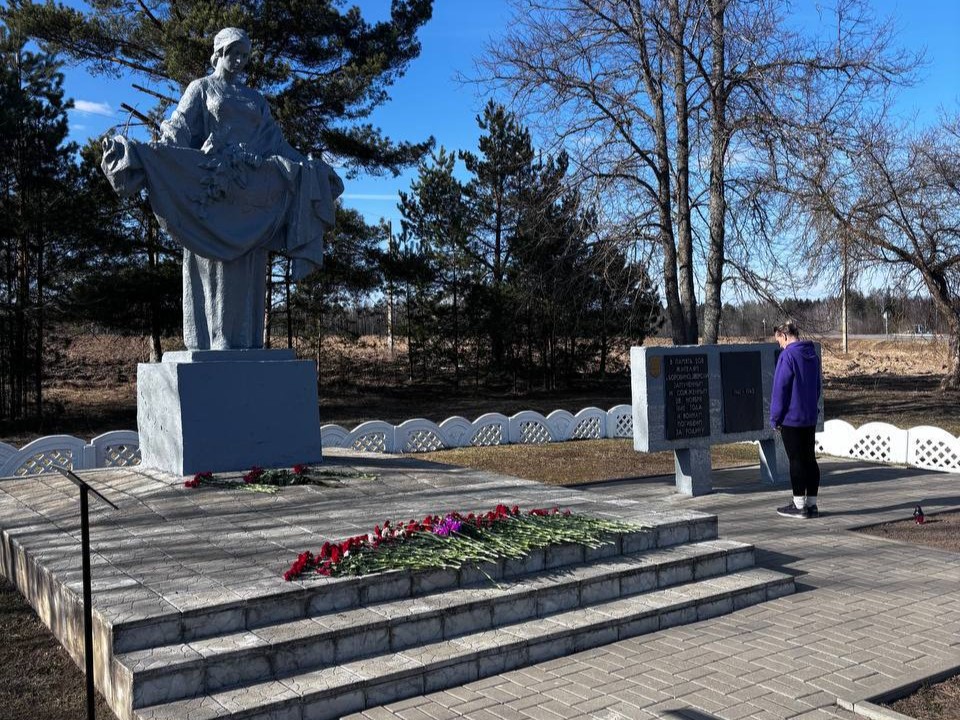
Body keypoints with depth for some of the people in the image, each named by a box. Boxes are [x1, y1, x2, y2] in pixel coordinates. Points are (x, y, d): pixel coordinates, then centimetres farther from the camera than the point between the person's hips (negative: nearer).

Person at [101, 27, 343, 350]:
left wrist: (307, 169, 14)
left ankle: (245, 340, -1)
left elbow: (276, 142, 21)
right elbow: (178, 129, -1)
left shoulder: (255, 99, 23)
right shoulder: (200, 88, 11)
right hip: (212, 180, -4)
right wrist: (146, 151, -18)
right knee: (216, 258, -10)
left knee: (248, 263, -1)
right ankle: (214, 339, -11)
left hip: (252, 187, 4)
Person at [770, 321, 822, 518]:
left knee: (796, 460, -1)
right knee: (810, 459, 10)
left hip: (791, 418, -7)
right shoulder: (812, 354, 11)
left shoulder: (788, 355, -15)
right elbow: (816, 386, 18)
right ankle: (811, 504, 14)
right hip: (810, 417, 7)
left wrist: (775, 418, -8)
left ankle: (799, 505, 4)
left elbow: (780, 389, -15)